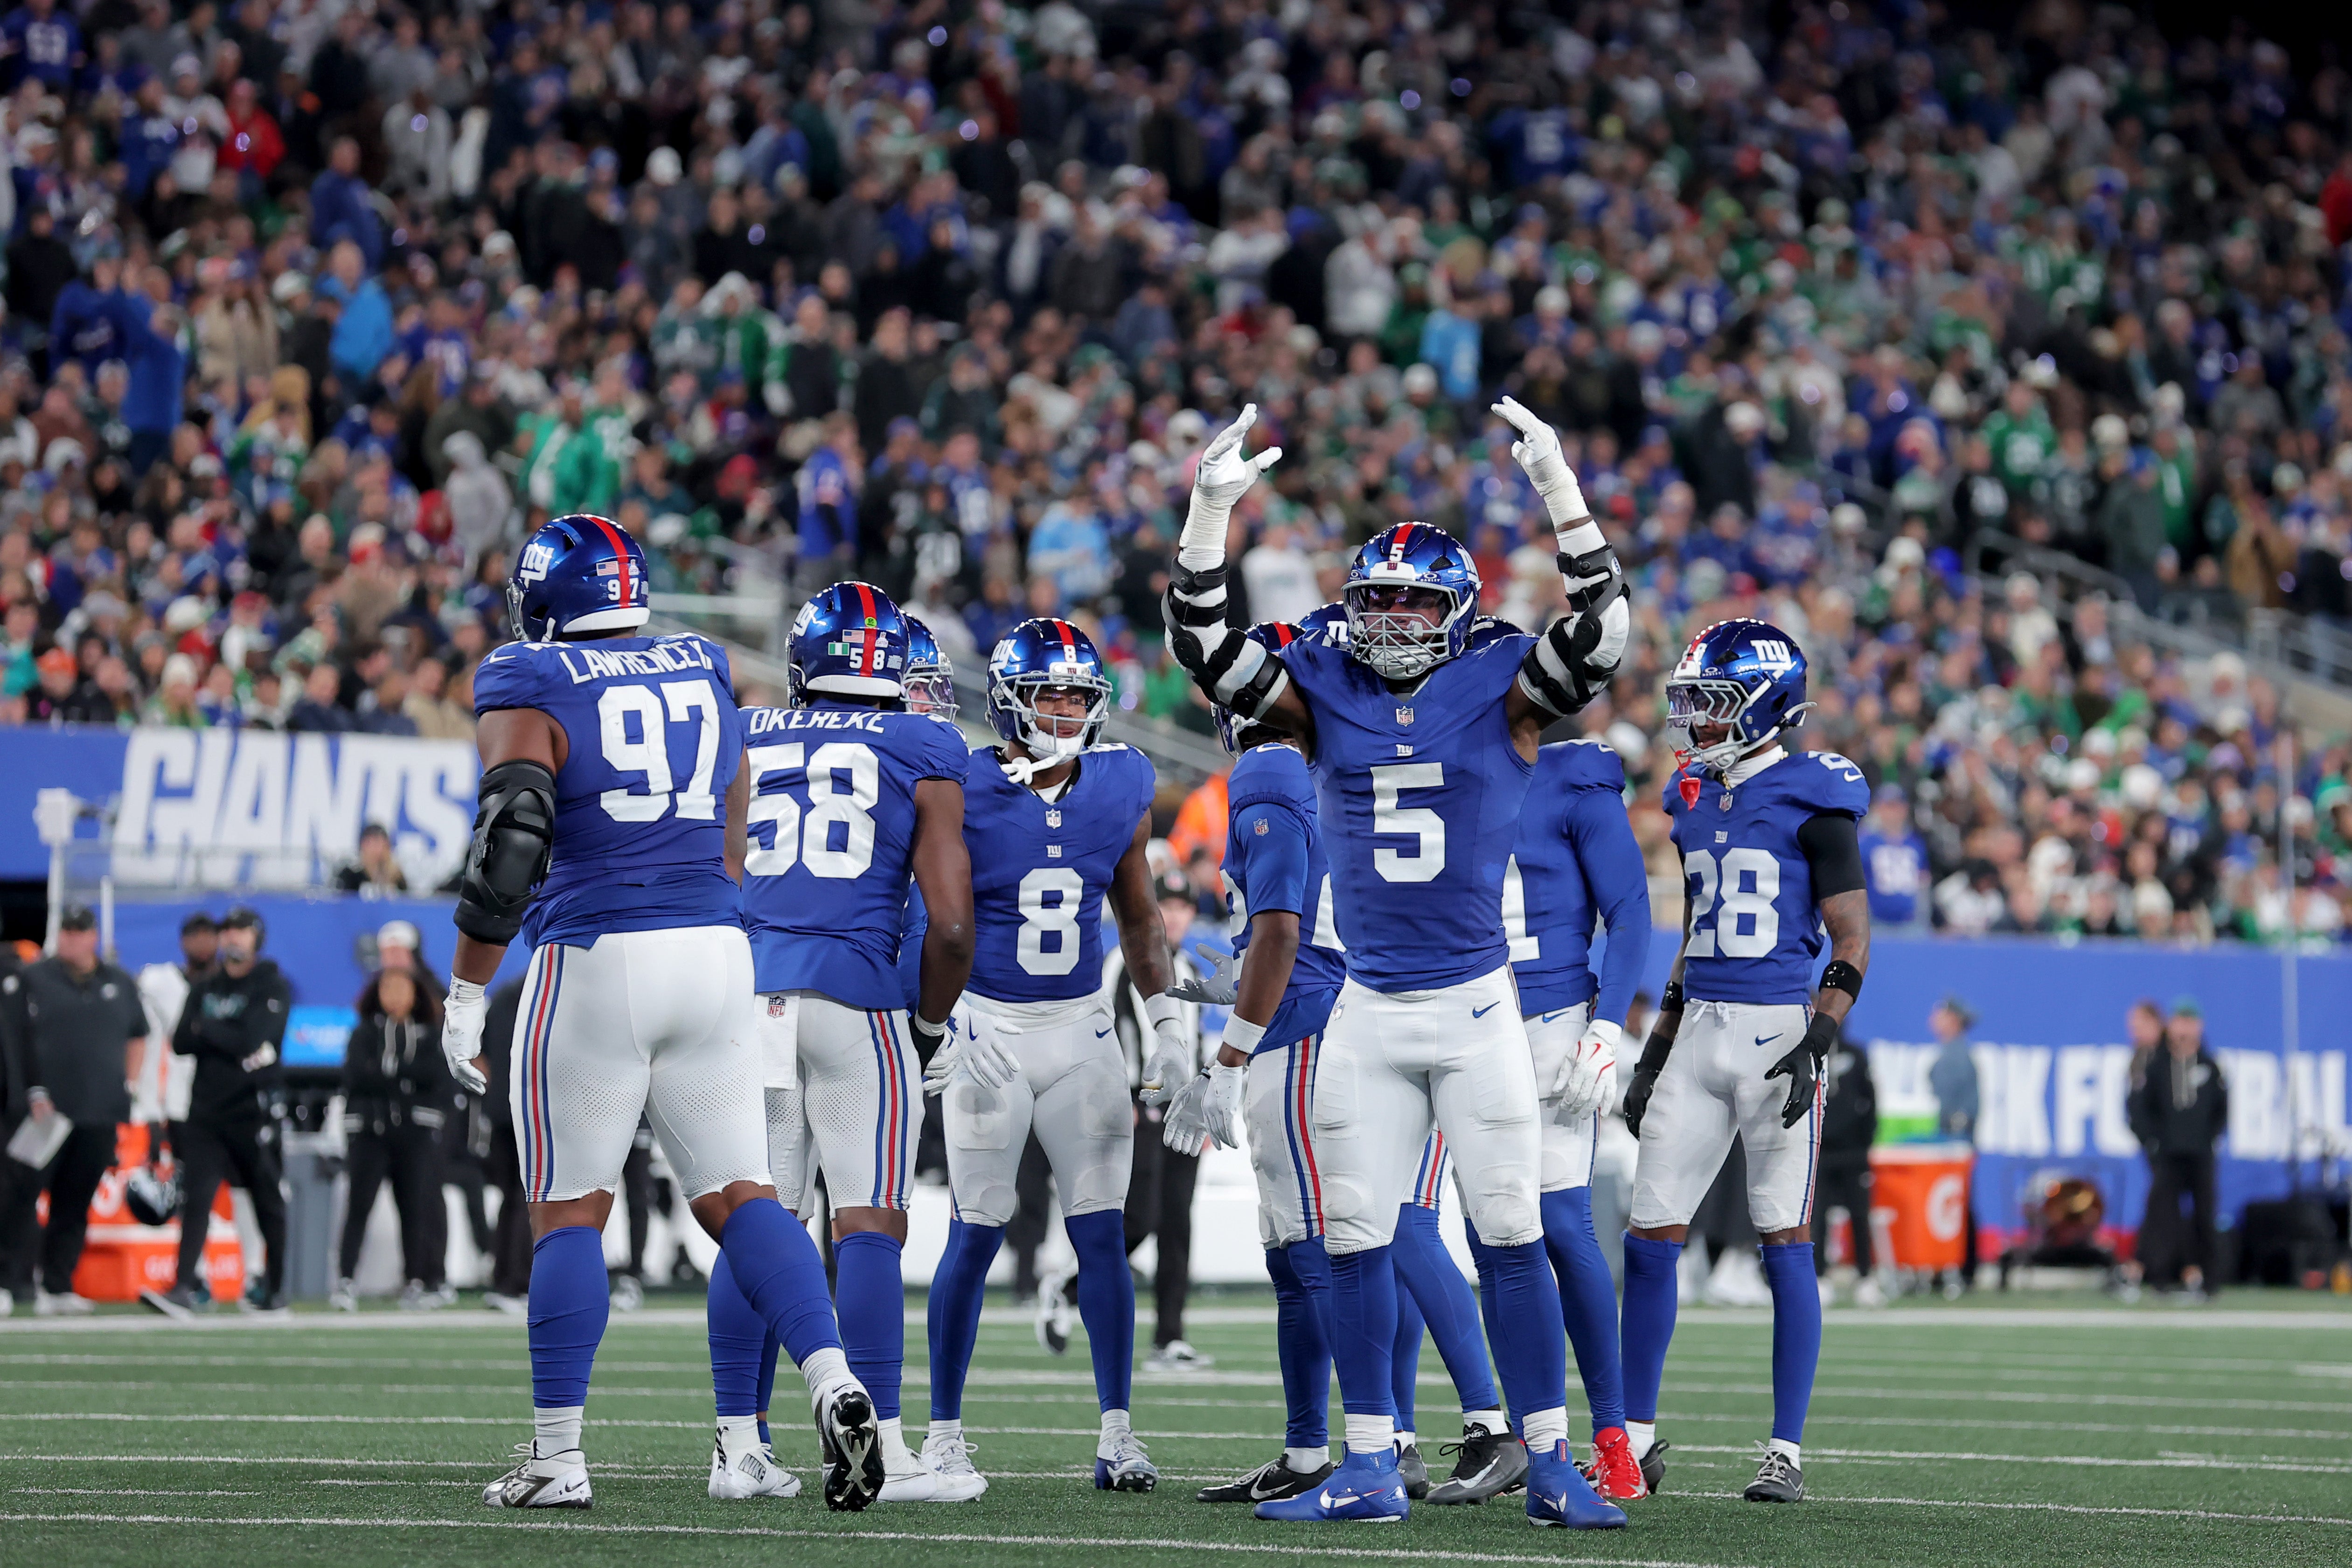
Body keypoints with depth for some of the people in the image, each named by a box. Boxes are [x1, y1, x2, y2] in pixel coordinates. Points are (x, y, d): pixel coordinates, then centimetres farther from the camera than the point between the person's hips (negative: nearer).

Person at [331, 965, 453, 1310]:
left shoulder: (432, 1036, 13)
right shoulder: (364, 1034, 10)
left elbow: (438, 1074, -2)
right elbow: (358, 1075, -5)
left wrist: (391, 1067, -7)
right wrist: (410, 1075, -6)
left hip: (417, 1131, 1)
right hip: (369, 1129, -1)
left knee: (417, 1205, -2)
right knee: (359, 1204, -10)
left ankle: (417, 1283, 6)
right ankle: (345, 1282, -12)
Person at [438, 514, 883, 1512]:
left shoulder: (530, 692, -3)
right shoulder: (705, 678, 14)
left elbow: (508, 844, -14)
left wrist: (466, 993, -8)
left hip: (594, 956, -5)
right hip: (716, 951, 5)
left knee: (568, 1210, 4)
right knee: (736, 1195, 8)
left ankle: (556, 1456, 5)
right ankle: (836, 1387, -11)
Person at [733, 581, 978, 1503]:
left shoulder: (742, 741, 14)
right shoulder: (922, 757, 5)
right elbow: (950, 924, -2)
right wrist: (931, 1024, 12)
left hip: (747, 999, 3)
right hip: (855, 996, -3)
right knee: (869, 1222, -3)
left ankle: (740, 1450, 8)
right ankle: (885, 1455, -7)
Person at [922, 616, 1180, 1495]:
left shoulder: (1121, 789, 1)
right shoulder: (964, 795, -11)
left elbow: (1137, 914, 14)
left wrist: (1166, 1020, 9)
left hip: (1082, 1030, 3)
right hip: (987, 1033, -3)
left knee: (1102, 1233, -1)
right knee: (976, 1235, -1)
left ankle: (1117, 1432, 3)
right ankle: (944, 1433, 10)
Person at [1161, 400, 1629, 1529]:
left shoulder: (1502, 691, -1)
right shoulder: (1324, 693, 6)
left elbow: (1600, 630, -13)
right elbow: (1205, 648, -1)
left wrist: (1559, 491, -21)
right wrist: (1211, 507, -11)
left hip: (1476, 1007, -3)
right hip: (1367, 1014, 3)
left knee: (1513, 1237, -2)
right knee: (1356, 1242, 4)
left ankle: (1551, 1468, 3)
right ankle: (1370, 1471, 12)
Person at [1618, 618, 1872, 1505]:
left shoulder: (1813, 799, -6)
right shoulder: (1695, 799, 14)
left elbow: (1851, 942, -8)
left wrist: (1816, 1044, -19)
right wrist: (1655, 1056, 20)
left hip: (1779, 1028, -6)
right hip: (1701, 1032, 6)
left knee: (1785, 1245, -3)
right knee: (1650, 1238, 2)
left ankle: (1788, 1451, 2)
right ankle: (1637, 1437, 11)